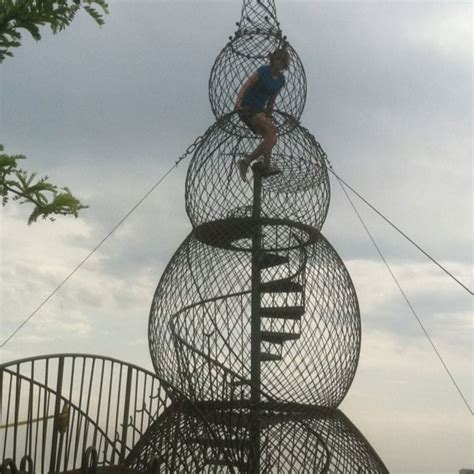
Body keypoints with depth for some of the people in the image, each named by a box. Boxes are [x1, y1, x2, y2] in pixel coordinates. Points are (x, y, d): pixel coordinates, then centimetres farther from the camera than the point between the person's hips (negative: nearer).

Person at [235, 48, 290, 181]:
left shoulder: (281, 80, 9)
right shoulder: (263, 70, -10)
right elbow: (245, 86, -16)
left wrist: (268, 113, 17)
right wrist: (238, 102, -27)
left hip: (259, 110, 8)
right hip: (247, 107, -8)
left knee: (272, 139, -6)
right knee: (272, 129, -25)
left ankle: (245, 162, -1)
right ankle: (266, 166, -30)